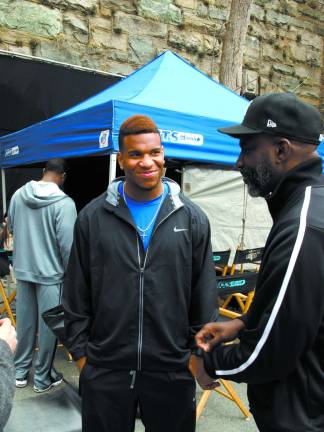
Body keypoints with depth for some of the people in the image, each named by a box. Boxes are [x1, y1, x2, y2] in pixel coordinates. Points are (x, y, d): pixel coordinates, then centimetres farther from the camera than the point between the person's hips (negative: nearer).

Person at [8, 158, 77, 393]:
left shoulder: (18, 195, 1)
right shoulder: (64, 203, -18)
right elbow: (67, 244, -18)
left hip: (22, 270, 6)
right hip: (50, 273, -6)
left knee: (24, 322, 18)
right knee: (48, 326, 9)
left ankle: (20, 371, 32)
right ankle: (42, 377, 22)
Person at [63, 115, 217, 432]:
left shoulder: (192, 218, -3)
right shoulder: (93, 217, -3)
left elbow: (204, 296, 2)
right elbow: (76, 294, 3)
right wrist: (80, 351, 2)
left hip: (173, 370, 0)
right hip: (104, 369, 1)